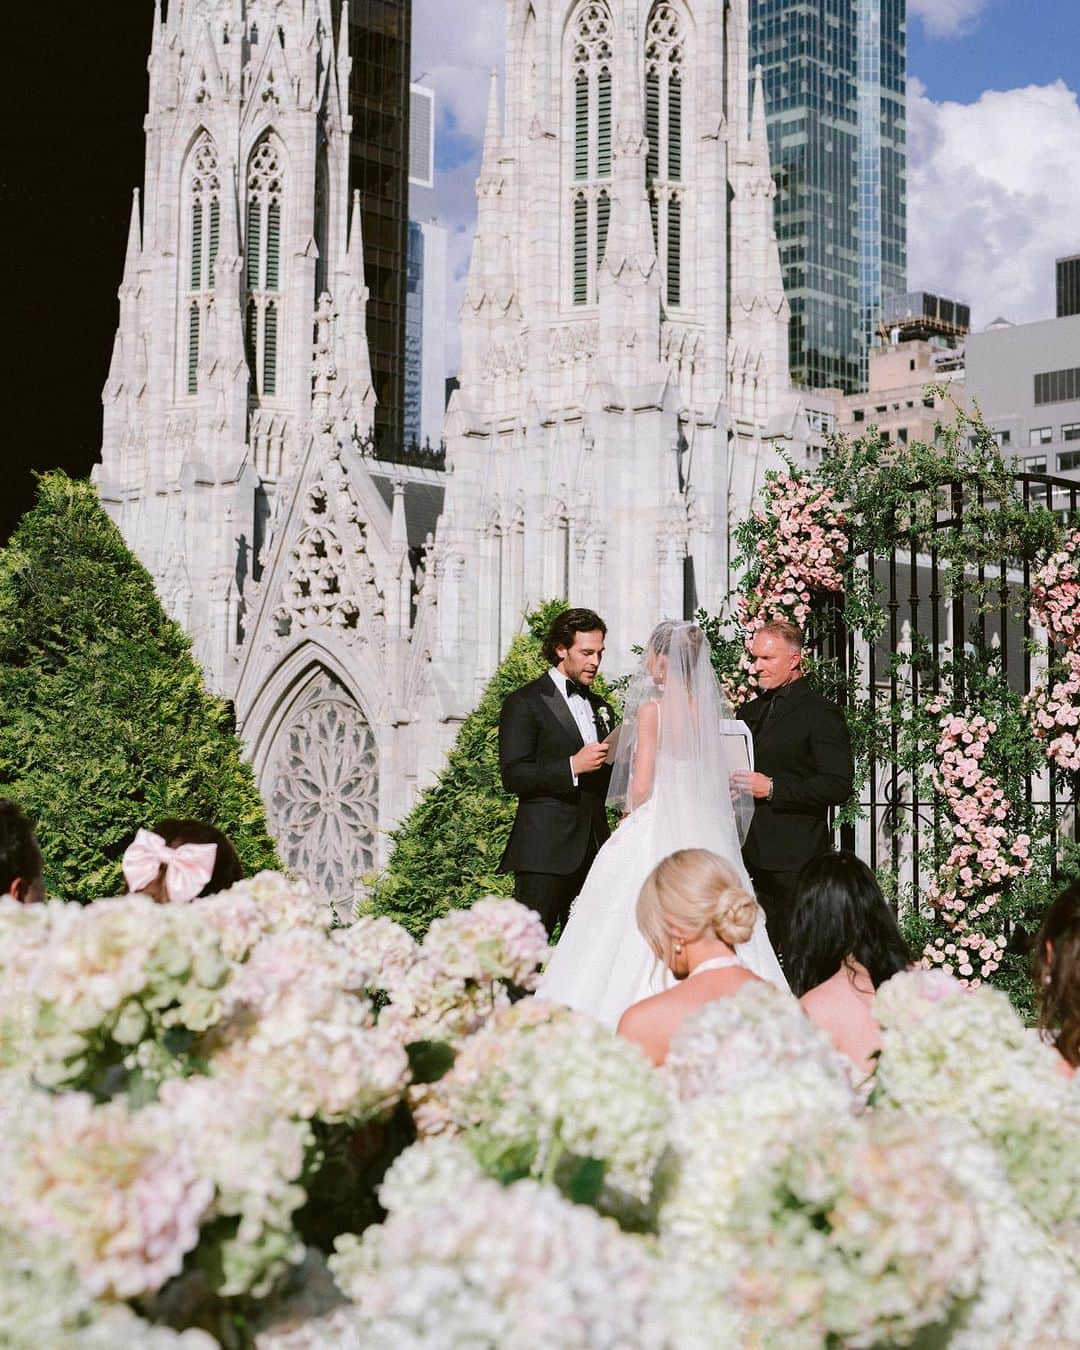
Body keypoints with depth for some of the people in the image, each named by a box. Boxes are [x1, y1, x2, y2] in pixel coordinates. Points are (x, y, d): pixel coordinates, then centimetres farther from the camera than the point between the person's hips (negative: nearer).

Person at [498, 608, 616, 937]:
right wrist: (572, 767, -20)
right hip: (545, 850, -6)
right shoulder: (525, 702, -1)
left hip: (593, 847, 6)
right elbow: (513, 776, -11)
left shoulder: (601, 708, 20)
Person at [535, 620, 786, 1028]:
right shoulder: (707, 710, 6)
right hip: (704, 836, 6)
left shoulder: (653, 708, -10)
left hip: (654, 828, -6)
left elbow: (641, 785, -13)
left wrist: (629, 812, 5)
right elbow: (716, 782, 12)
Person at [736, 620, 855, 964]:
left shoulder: (820, 713, -6)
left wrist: (772, 788, -18)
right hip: (751, 856, 7)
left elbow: (839, 784, -14)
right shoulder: (751, 712, 19)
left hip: (794, 859, -7)